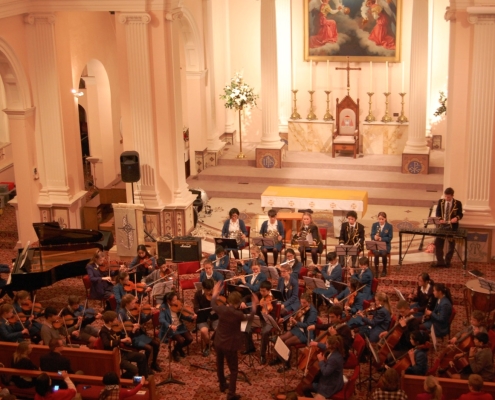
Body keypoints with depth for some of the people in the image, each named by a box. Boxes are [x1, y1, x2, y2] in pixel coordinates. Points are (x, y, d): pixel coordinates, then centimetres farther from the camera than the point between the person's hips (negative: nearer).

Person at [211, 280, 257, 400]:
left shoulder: (221, 309, -13)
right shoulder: (238, 314, -25)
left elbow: (213, 305, 11)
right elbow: (249, 318, -3)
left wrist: (215, 293, 26)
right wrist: (254, 306, 12)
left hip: (218, 342, 6)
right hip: (230, 345, -6)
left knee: (219, 364, 26)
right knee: (233, 370, 7)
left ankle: (222, 385, 45)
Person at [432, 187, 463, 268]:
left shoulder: (457, 203, -7)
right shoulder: (440, 201, 2)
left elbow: (460, 214, -4)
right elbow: (437, 212, 5)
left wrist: (457, 218, -26)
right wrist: (440, 219, -15)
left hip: (452, 226, -2)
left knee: (451, 244, 7)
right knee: (438, 243, 0)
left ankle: (447, 262, 19)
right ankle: (440, 261, 9)